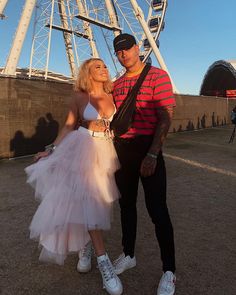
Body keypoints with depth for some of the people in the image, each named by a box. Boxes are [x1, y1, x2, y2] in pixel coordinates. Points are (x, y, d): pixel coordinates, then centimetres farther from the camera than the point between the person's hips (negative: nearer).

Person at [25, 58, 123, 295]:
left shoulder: (111, 97, 9)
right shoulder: (79, 96, -1)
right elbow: (69, 126, 2)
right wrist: (51, 150, -2)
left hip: (106, 151, 4)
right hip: (84, 150, -4)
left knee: (97, 199, 7)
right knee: (87, 200, -11)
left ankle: (86, 246, 30)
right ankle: (103, 261, -8)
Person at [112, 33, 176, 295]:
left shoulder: (157, 76, -5)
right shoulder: (117, 84, 14)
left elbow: (165, 118, -13)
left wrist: (152, 154, -21)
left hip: (147, 150, -6)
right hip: (121, 150, 7)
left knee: (157, 209, -3)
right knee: (126, 204, 15)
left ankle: (169, 271, 13)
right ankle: (128, 255, 33)